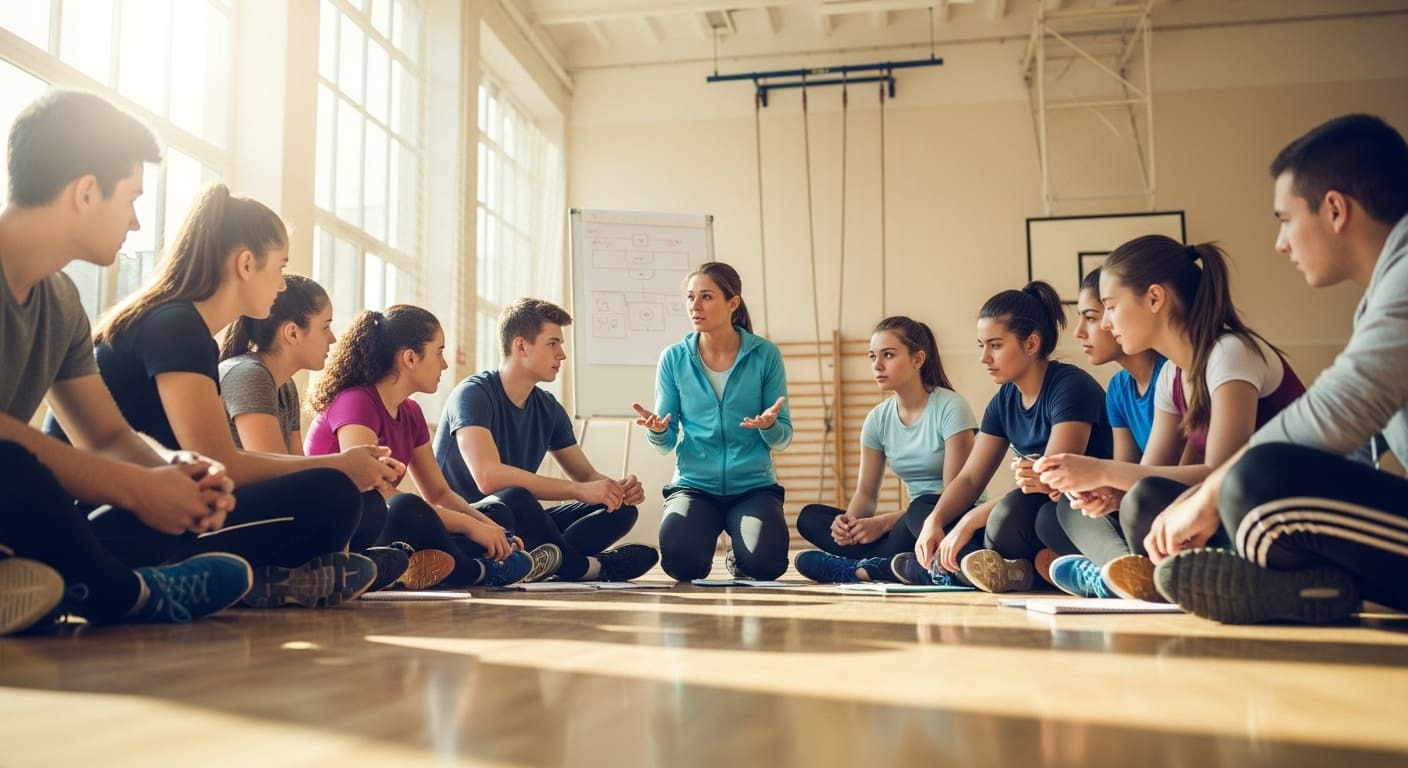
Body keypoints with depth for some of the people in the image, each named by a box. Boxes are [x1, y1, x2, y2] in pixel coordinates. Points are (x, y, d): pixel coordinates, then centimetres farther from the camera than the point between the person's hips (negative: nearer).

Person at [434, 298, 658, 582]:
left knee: (621, 510, -4)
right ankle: (585, 567, -15)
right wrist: (578, 489, -29)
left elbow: (586, 474, 13)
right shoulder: (473, 394, -16)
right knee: (514, 499, -38)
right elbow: (488, 477, -32)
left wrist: (618, 488, -12)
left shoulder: (548, 408, 6)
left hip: (518, 526, 8)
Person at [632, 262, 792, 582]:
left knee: (765, 562, -27)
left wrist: (769, 426, -23)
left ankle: (738, 558, 13)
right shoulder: (674, 358, 0)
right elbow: (666, 442, 2)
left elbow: (783, 438, 0)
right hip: (694, 485, 1)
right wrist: (657, 430, -22)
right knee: (682, 561, -27)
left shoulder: (765, 355, -3)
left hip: (754, 486, 0)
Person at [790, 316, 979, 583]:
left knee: (921, 510, -40)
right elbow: (866, 492, 7)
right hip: (914, 523, 6)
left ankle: (859, 568, -20)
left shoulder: (950, 407, -10)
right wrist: (850, 521, -18)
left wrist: (885, 522, -20)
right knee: (809, 517, -9)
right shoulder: (878, 419, 7)